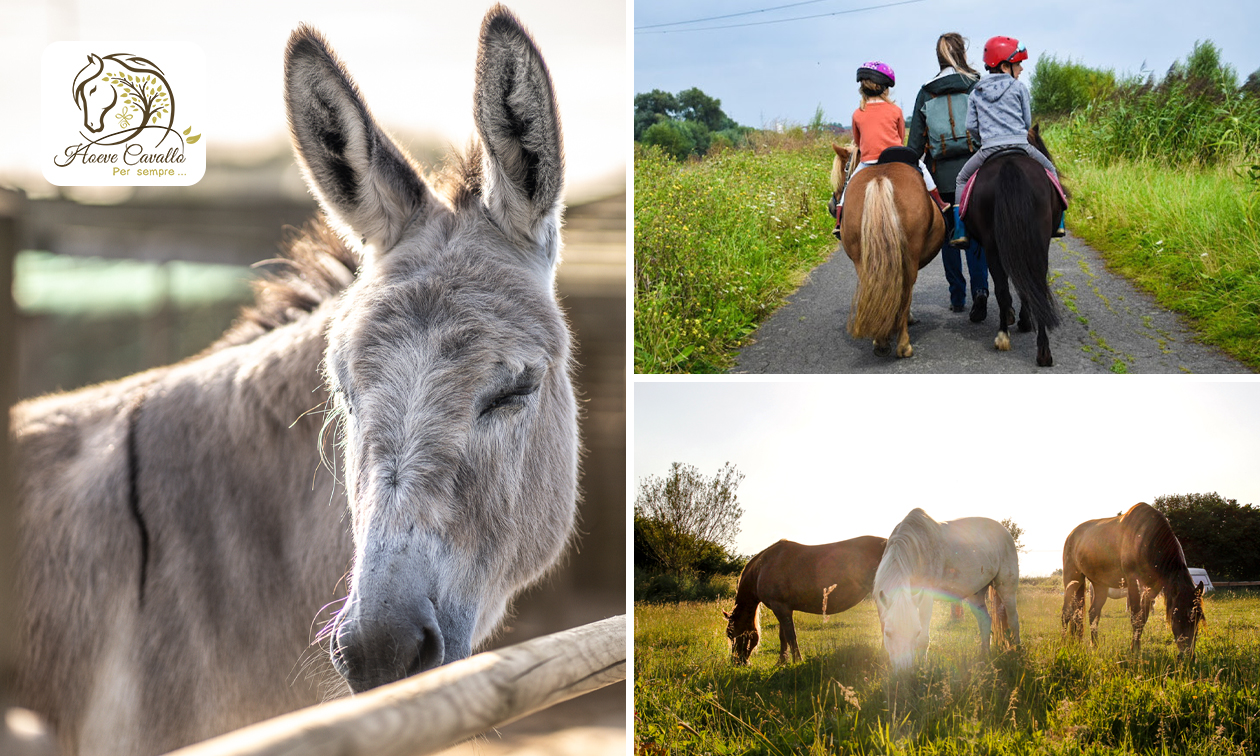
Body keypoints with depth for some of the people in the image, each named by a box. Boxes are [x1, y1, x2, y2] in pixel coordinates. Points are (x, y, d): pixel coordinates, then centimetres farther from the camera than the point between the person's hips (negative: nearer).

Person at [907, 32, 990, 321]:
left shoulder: (926, 93, 4)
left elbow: (915, 141, 5)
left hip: (941, 173, 1)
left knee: (948, 235, 11)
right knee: (975, 232, 1)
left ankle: (957, 297, 16)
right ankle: (980, 289, -18)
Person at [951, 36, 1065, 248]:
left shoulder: (975, 93, 10)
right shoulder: (1018, 87, 3)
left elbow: (971, 126, 7)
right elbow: (1028, 121, 6)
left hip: (988, 150, 1)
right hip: (1020, 145, -1)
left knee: (962, 180, 21)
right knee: (1049, 171, 23)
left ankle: (960, 231, 7)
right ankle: (1057, 222, 18)